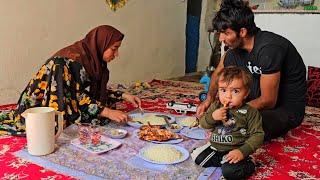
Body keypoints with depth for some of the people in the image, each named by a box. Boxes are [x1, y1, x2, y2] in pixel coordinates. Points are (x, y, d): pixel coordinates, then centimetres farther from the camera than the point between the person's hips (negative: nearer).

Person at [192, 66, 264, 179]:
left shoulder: (250, 112, -11)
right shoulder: (215, 106, 1)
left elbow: (257, 135, -11)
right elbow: (203, 124, 2)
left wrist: (243, 152, -23)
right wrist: (212, 117, -21)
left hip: (235, 150, -5)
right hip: (215, 147, 5)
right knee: (197, 157, -6)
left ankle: (248, 165, 3)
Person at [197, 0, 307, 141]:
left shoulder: (268, 48, -30)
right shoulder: (237, 44, -6)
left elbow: (268, 101, -25)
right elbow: (218, 72, 11)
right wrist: (209, 98, -4)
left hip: (288, 109, -7)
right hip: (264, 96, 7)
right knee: (230, 58, -7)